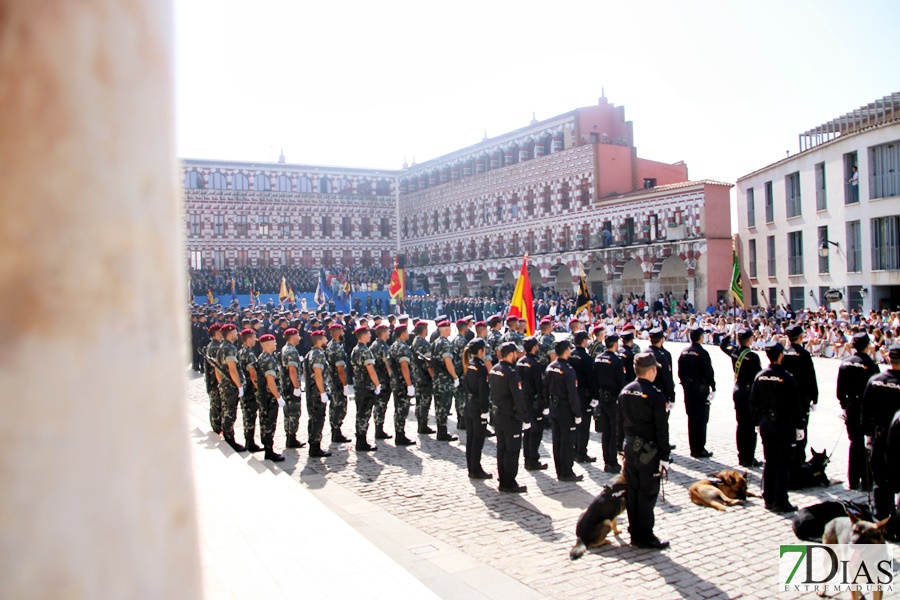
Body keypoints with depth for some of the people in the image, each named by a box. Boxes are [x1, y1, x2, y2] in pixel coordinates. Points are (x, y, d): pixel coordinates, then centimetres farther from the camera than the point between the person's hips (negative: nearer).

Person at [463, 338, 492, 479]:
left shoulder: (468, 365, 7)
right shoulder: (481, 367, -18)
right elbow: (483, 391, -19)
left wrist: (467, 401, 18)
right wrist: (485, 410, -16)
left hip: (468, 405, 8)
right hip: (478, 408, -8)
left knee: (470, 438, 13)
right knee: (478, 440, 0)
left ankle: (471, 468, 22)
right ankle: (476, 471, 7)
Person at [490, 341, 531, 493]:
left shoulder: (494, 370, 5)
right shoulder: (511, 373, -21)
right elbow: (519, 398, -21)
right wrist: (526, 418, -16)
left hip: (497, 414, 9)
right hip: (511, 417, -9)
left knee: (501, 449, 15)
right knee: (512, 450, 0)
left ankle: (502, 481, 23)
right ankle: (509, 484, 6)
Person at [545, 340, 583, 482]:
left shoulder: (549, 368, 4)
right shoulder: (568, 370, -20)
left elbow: (546, 389, 10)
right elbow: (573, 395, -20)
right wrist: (577, 414, -13)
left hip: (553, 410, 8)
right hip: (566, 412, -8)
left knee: (557, 441, 13)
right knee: (567, 442, 2)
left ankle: (560, 471, 23)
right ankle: (567, 473, 8)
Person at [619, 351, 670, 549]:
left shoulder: (625, 392, 4)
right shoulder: (655, 395, -17)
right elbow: (662, 429, -15)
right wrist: (664, 457, -10)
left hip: (630, 448, 7)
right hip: (648, 451, -7)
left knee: (632, 491, 13)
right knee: (647, 493, 3)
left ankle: (635, 532, 24)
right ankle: (645, 536, 11)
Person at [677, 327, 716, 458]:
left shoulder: (684, 352, 5)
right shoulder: (702, 353, -15)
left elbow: (680, 372, 8)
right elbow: (709, 372, -14)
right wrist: (713, 388, -5)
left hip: (688, 389, 6)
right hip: (701, 389, -6)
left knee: (691, 418, 12)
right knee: (701, 419, 1)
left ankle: (693, 448, 18)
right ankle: (699, 449, 5)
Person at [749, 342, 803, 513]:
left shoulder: (760, 376, 1)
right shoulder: (787, 378, -15)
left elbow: (754, 403, 7)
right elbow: (796, 405, -12)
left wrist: (758, 422, 16)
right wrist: (799, 426, -3)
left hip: (766, 426, 5)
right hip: (785, 426, -5)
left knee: (769, 462, 12)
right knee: (783, 464, 2)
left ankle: (768, 499, 18)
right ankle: (780, 502, 4)